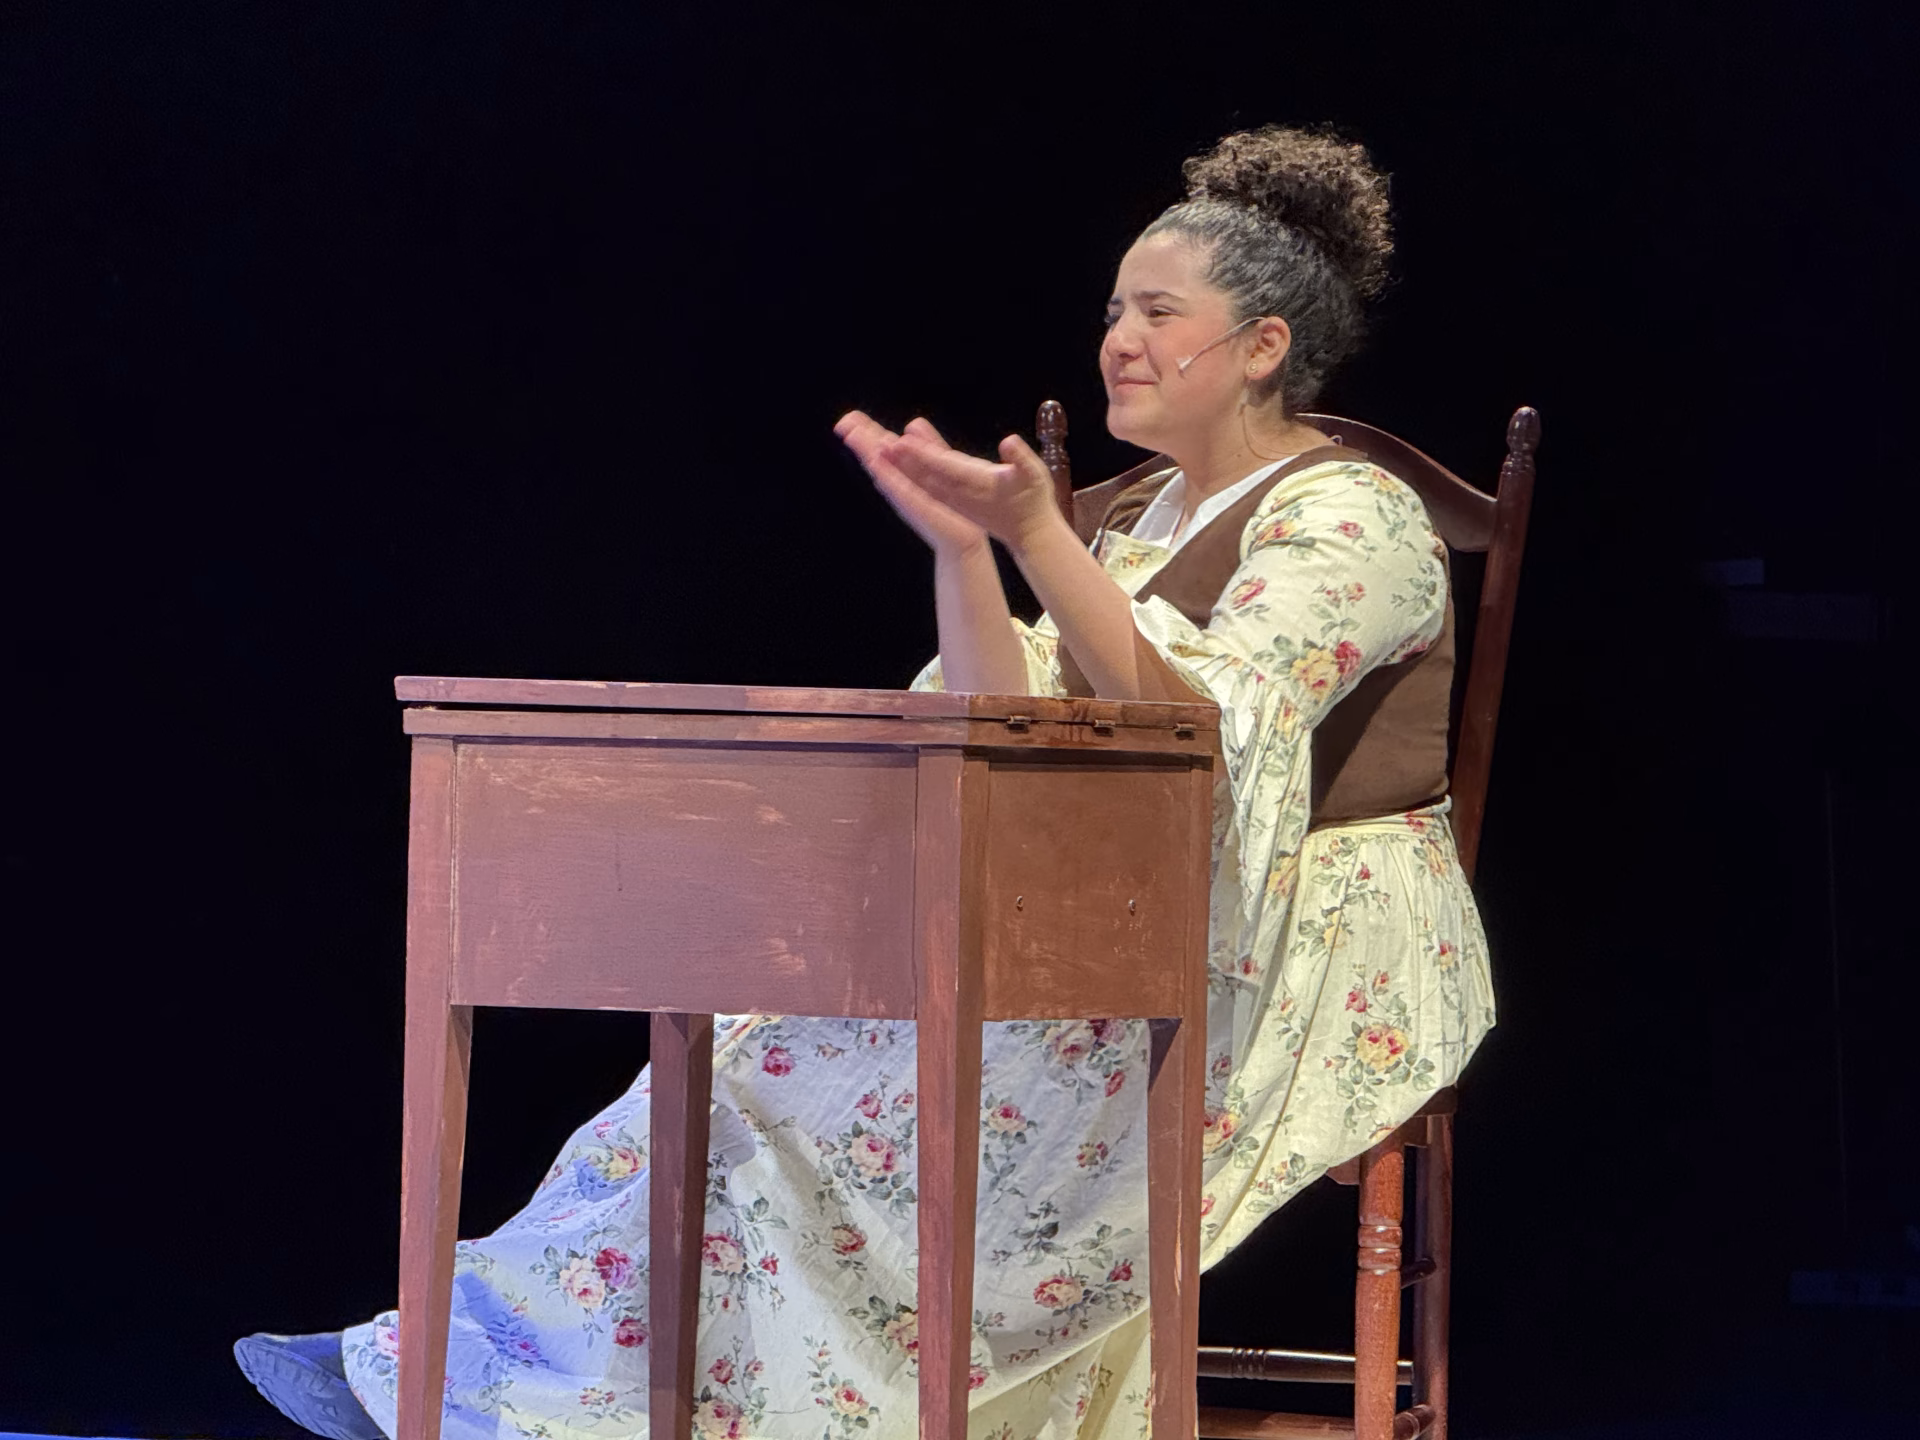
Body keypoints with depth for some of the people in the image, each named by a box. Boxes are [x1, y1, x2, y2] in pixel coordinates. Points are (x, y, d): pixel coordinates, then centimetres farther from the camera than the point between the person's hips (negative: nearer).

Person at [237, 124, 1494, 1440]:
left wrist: (1036, 533, -29)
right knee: (793, 1031, -12)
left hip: (1310, 970, -8)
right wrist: (961, 543, -7)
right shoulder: (1150, 522, 18)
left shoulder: (1349, 516, -8)